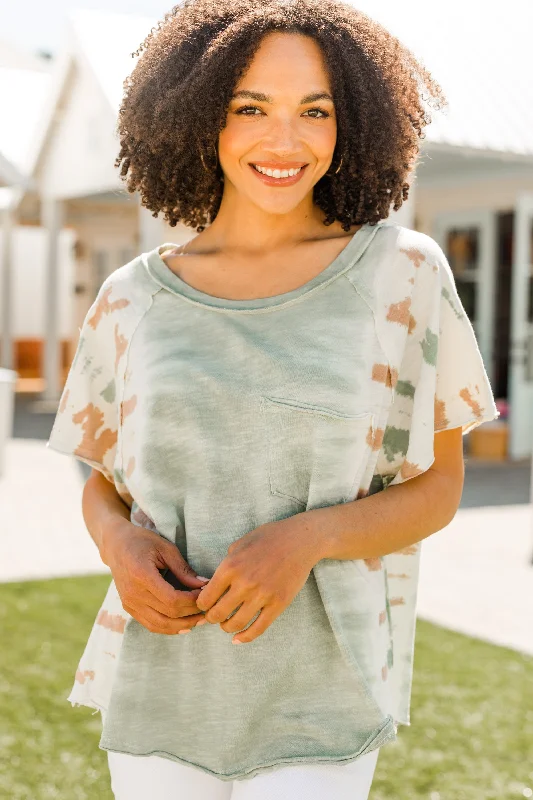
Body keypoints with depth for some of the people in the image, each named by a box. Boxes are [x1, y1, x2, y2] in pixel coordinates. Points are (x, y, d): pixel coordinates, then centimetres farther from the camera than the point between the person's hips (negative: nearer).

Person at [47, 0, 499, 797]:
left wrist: (304, 540, -21)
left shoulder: (402, 271, -6)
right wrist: (120, 544, -13)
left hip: (319, 701, -2)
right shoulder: (134, 299, 1)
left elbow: (439, 487, -3)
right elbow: (103, 485, 11)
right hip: (163, 688, 3)